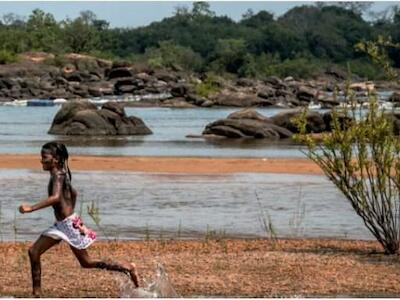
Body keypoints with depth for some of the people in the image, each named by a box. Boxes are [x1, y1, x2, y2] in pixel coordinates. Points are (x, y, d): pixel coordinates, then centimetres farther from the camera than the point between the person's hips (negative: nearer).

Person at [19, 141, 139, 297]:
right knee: (33, 252, 3)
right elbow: (73, 193, 24)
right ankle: (37, 293, 6)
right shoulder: (61, 174, 9)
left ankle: (128, 268, 11)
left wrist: (31, 208, -41)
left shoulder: (58, 175, -18)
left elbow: (55, 197, -37)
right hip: (60, 225, 9)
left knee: (86, 262, 2)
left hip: (69, 225, -9)